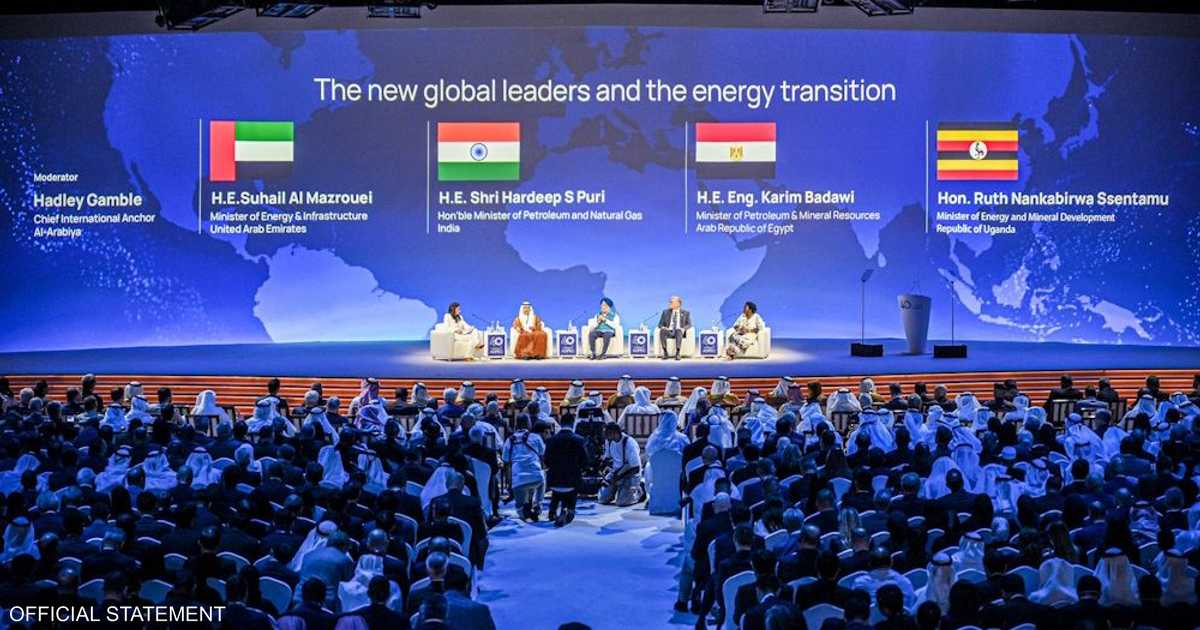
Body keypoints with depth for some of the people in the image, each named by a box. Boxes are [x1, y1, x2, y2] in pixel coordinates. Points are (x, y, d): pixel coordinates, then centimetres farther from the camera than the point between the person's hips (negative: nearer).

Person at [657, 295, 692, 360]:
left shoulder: (685, 313, 15)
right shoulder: (665, 312, 17)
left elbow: (689, 325, 6)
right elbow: (660, 324, 12)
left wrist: (683, 329, -16)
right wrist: (663, 327, -12)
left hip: (679, 331, -1)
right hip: (669, 331, 1)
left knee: (678, 331, -40)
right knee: (662, 331, -36)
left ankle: (677, 354, -48)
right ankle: (665, 353, -34)